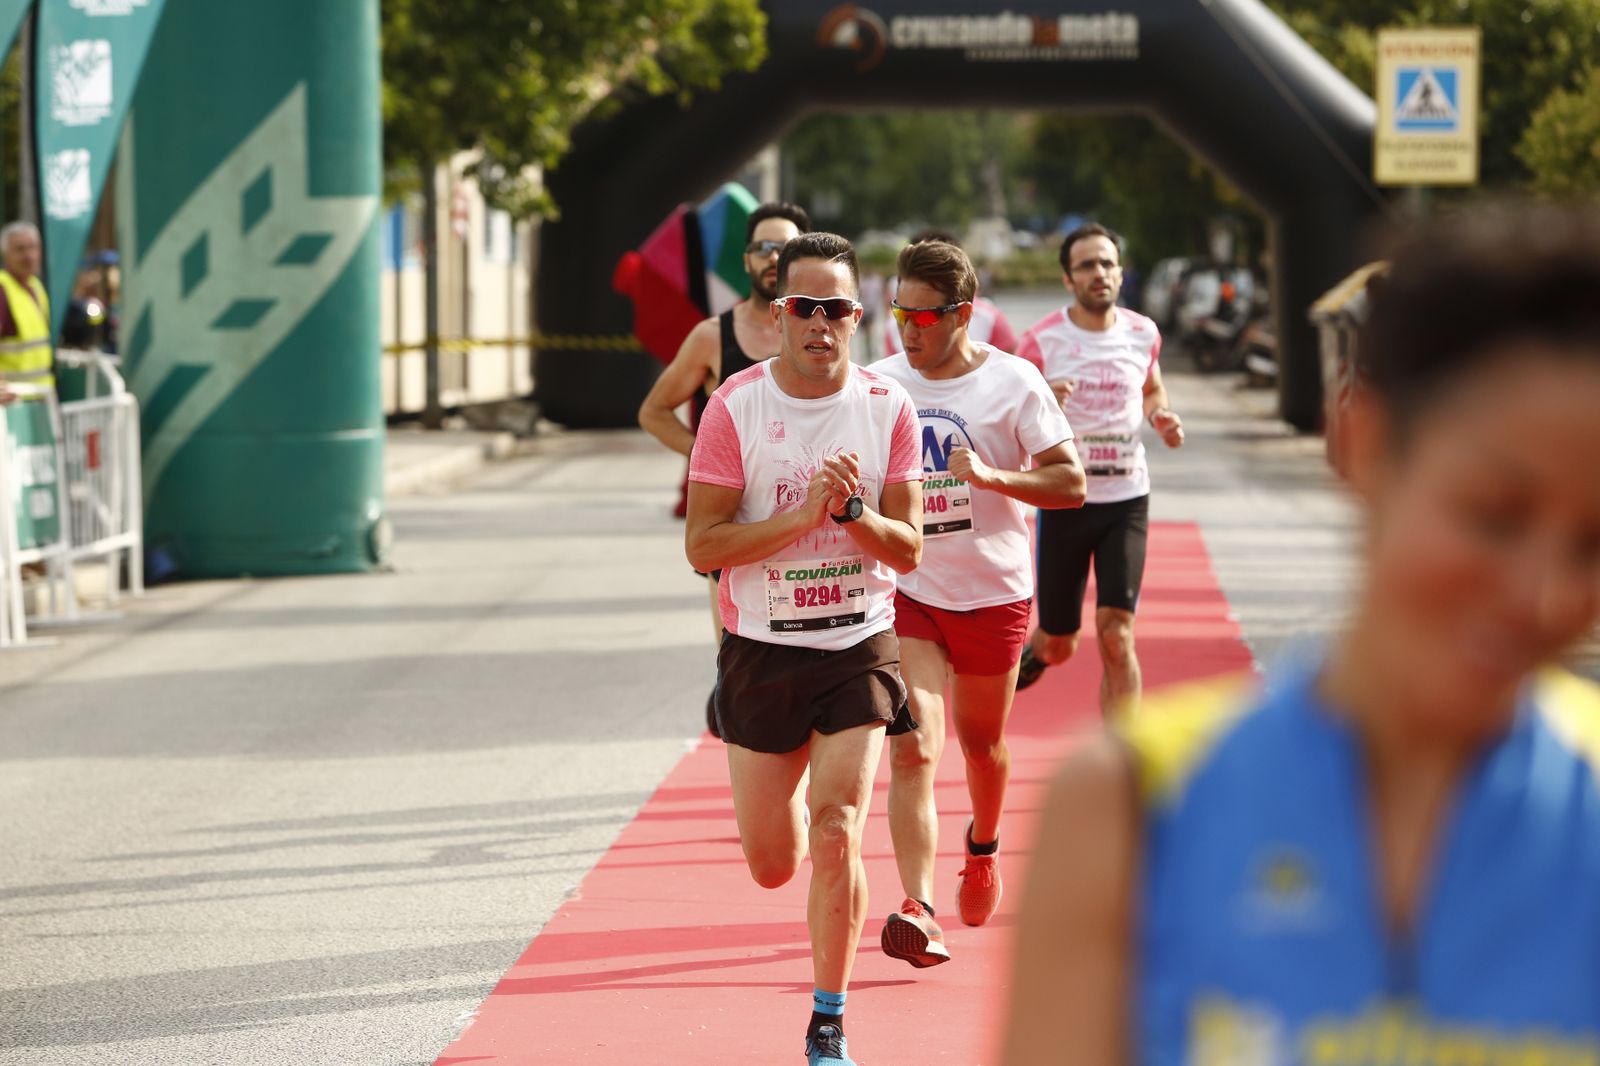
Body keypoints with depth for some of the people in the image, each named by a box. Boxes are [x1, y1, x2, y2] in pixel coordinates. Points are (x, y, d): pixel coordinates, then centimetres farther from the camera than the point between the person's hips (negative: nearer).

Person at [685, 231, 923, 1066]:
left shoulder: (887, 408, -4)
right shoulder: (736, 405, -9)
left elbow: (908, 551, -3)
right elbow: (702, 544, -12)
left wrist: (852, 511, -22)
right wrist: (805, 513, -22)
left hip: (858, 645, 0)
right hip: (760, 648, 0)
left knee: (835, 834, -13)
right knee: (771, 864, 9)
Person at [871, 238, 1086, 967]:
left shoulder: (1012, 383, -8)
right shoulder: (878, 384, 1)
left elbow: (1070, 483, -10)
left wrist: (992, 476, -25)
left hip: (994, 593, 0)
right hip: (905, 592, 1)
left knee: (980, 742, 17)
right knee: (913, 749, -14)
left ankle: (983, 844, 49)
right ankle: (917, 910, -22)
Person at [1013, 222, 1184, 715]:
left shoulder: (1143, 334, 3)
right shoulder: (1041, 341, -7)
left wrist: (1161, 416, 2)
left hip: (1127, 499, 1)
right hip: (1064, 502, -1)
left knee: (1116, 635, -12)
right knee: (1059, 644, 10)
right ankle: (1031, 652, 49)